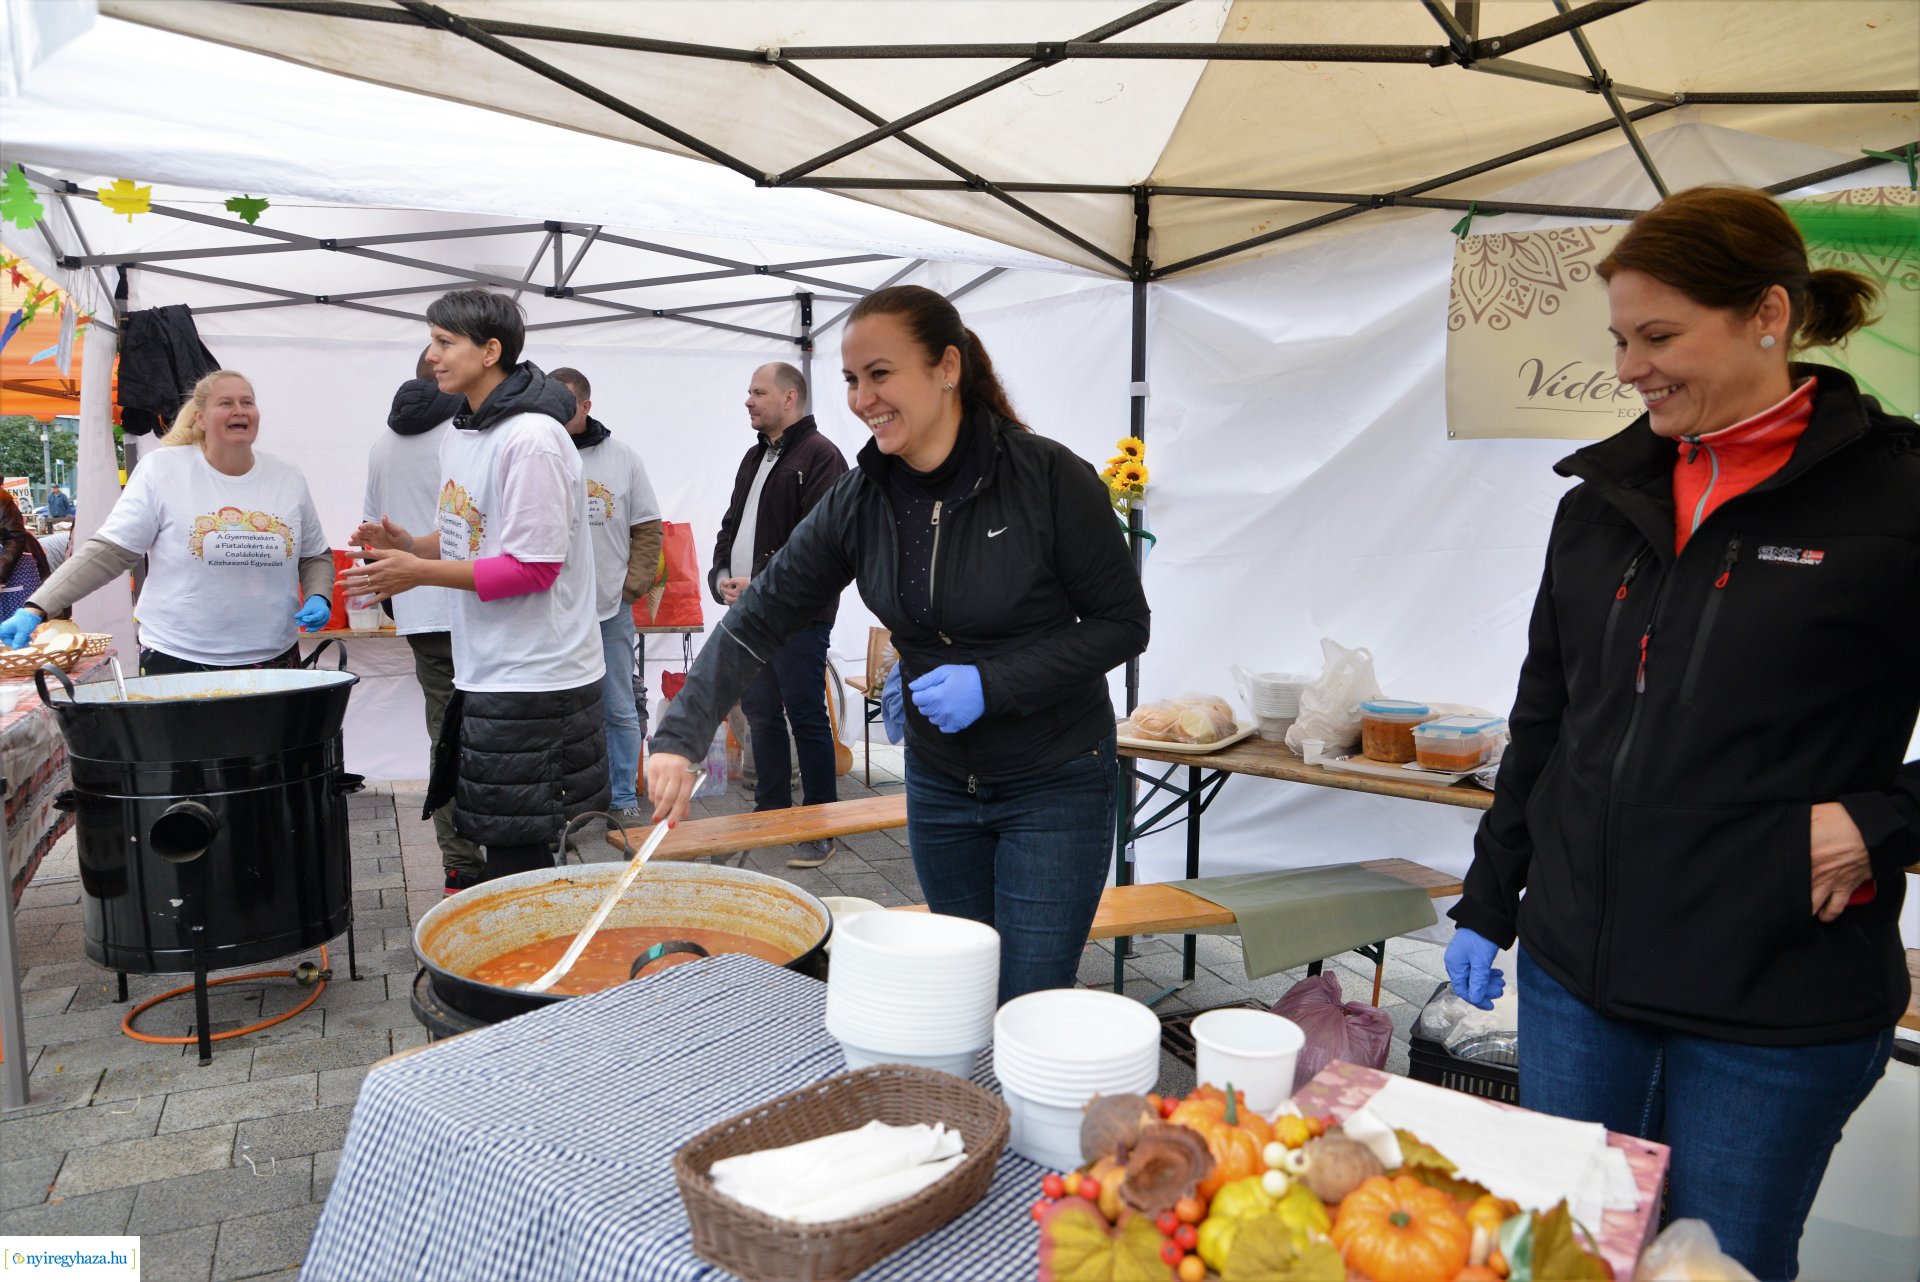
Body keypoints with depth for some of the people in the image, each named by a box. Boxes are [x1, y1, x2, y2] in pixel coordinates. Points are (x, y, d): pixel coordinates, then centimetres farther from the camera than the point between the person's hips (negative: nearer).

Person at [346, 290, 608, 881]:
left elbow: (533, 567, -20)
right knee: (498, 846, 17)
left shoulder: (531, 440, -18)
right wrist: (411, 544, 3)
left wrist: (420, 573, -18)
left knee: (522, 859, 1)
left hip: (535, 683, -9)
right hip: (483, 673, 9)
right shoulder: (458, 435, 11)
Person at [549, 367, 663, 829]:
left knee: (621, 710, 8)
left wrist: (634, 584, -1)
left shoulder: (622, 459, 5)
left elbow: (647, 528, 7)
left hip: (611, 611, 1)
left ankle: (625, 801, 19)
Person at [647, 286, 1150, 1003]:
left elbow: (1123, 623, -12)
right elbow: (757, 620, -3)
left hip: (1056, 787, -4)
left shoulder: (1050, 479, -18)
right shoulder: (860, 501, -4)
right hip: (939, 784, 5)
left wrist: (991, 683, -23)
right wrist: (680, 737, -14)